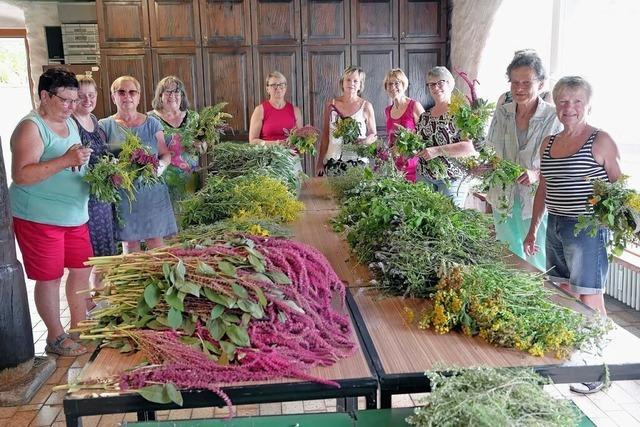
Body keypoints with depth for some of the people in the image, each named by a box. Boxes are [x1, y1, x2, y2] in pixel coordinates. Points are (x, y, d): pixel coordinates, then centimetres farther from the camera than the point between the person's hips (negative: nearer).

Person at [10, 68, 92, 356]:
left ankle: (79, 325, 29)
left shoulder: (69, 122, 11)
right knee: (50, 277, 2)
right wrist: (65, 160, -31)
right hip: (39, 217, -8)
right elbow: (20, 175, -25)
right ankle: (56, 337, 18)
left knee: (82, 268, 13)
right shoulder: (31, 127, -14)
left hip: (74, 215, 8)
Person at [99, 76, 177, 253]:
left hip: (151, 191, 1)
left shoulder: (152, 123, 8)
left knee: (156, 241, 1)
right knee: (129, 243, 6)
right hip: (122, 194, -1)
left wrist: (160, 165, -11)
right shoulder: (105, 126, 4)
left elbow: (166, 154, 11)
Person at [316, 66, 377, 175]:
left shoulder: (366, 106, 3)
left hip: (357, 162, -1)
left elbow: (373, 135, 9)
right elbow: (325, 136, 11)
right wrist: (320, 163, 7)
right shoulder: (331, 105, 8)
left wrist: (366, 141, -14)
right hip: (332, 161, 1)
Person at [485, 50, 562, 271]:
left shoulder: (554, 117, -10)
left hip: (536, 202, -4)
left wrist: (537, 174, -26)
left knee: (535, 264, 6)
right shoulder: (502, 113, 4)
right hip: (503, 200, 4)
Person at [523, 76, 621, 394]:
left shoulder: (600, 141, -7)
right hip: (555, 226, 6)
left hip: (587, 229, -6)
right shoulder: (548, 144, 11)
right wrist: (533, 230, 18)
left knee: (589, 302, 0)